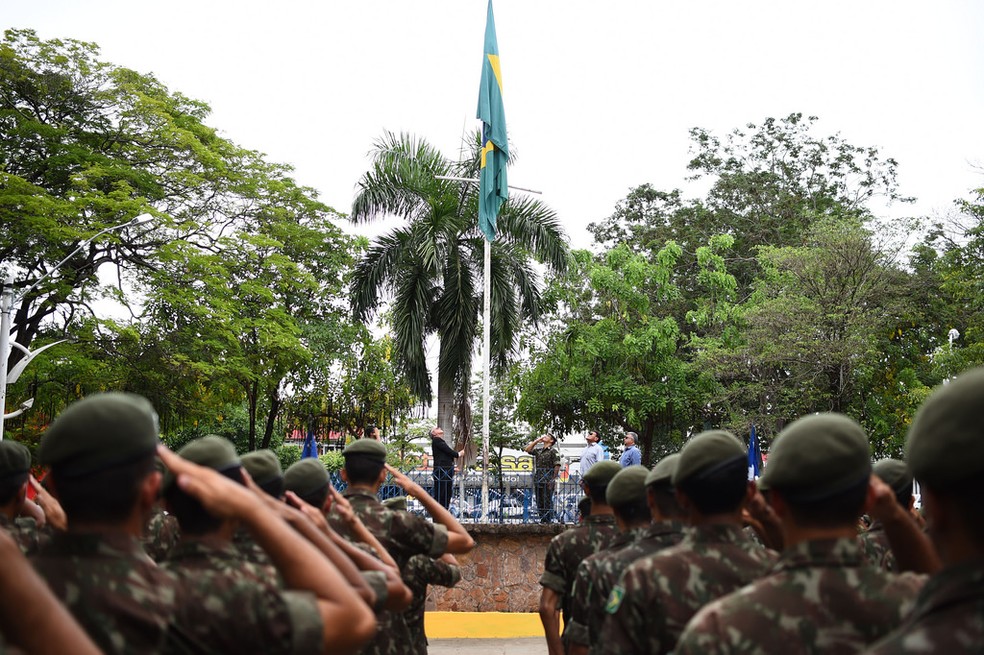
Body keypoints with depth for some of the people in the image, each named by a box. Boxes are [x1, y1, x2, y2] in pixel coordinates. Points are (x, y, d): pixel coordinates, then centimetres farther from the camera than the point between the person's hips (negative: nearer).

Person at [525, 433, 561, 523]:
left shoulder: (553, 451, -2)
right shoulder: (538, 451, 18)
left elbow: (557, 466, -8)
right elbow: (527, 449, 14)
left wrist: (553, 479, -14)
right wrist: (537, 440, 11)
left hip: (547, 481, -7)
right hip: (538, 481, 7)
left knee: (547, 502, -6)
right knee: (539, 502, 9)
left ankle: (548, 521, -3)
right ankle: (542, 520, 15)